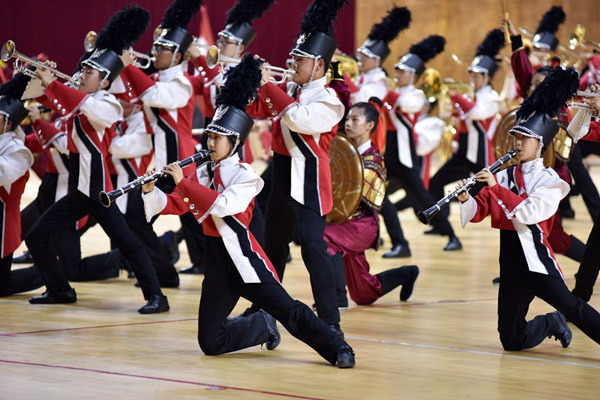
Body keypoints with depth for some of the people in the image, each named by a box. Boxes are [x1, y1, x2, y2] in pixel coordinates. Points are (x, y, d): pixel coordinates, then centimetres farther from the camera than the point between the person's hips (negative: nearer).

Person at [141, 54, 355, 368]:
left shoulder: (244, 175, -9)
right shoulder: (203, 174, 11)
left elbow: (222, 204, -26)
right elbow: (174, 205, 10)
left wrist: (182, 182, -24)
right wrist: (151, 190, -8)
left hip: (243, 258, -6)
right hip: (217, 262, 6)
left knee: (287, 310, -17)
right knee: (210, 343, 4)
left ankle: (338, 349, -8)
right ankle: (262, 326, 27)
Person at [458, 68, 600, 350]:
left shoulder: (549, 180, -4)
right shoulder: (505, 176, 11)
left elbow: (528, 212, -21)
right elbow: (477, 212, 8)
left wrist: (495, 186, -21)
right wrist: (465, 198, -13)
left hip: (536, 259, -5)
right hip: (511, 264, 6)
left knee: (568, 305, -28)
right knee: (511, 340, 5)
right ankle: (552, 324, 32)